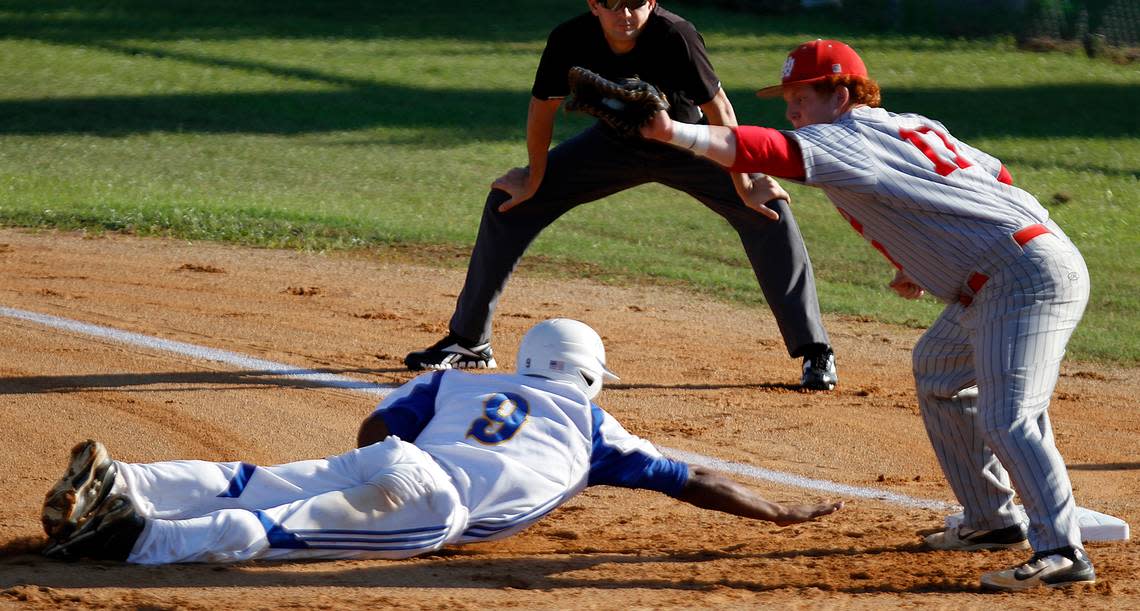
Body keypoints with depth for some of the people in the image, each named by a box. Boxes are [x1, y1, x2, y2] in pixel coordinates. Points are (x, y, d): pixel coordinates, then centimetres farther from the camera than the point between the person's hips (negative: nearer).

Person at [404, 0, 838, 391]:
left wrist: (742, 182, -22)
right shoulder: (571, 40, -28)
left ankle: (815, 352, -13)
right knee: (508, 201, -4)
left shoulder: (675, 36, -36)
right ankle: (468, 342, 11)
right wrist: (535, 180, -1)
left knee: (767, 210, -23)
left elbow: (718, 109, -26)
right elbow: (544, 107, -10)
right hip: (614, 144, 3)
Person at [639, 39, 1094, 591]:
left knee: (1005, 417, -20)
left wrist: (676, 133, -37)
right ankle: (992, 520, 30)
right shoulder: (915, 128, 18)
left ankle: (1062, 551, -25)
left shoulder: (848, 139, -9)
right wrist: (927, 264, 20)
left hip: (1024, 277, -11)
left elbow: (770, 151, -26)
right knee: (936, 372, 27)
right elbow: (997, 177, 22)